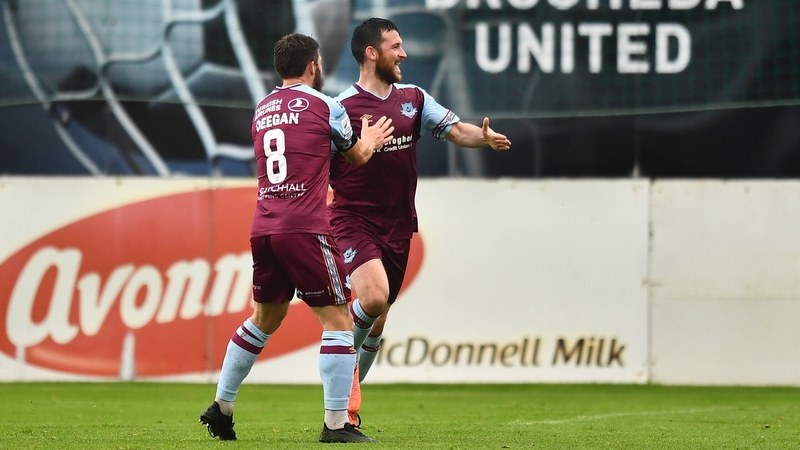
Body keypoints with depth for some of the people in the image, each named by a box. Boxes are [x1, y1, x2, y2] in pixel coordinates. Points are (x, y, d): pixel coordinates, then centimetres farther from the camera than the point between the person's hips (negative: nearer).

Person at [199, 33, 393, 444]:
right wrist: (371, 139, 40)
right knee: (337, 320, -2)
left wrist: (362, 138, 40)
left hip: (263, 227, 6)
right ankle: (336, 424, -8)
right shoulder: (324, 106, 0)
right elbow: (356, 156, 17)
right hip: (305, 227, -6)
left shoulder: (262, 109, 17)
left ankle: (221, 407, 25)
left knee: (264, 318, 22)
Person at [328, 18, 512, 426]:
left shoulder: (413, 99, 9)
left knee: (377, 320, 9)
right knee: (374, 296, -28)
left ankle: (348, 403, 22)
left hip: (397, 225, 6)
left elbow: (456, 129, 1)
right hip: (353, 220, -6)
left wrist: (484, 137, -18)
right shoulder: (342, 107, -8)